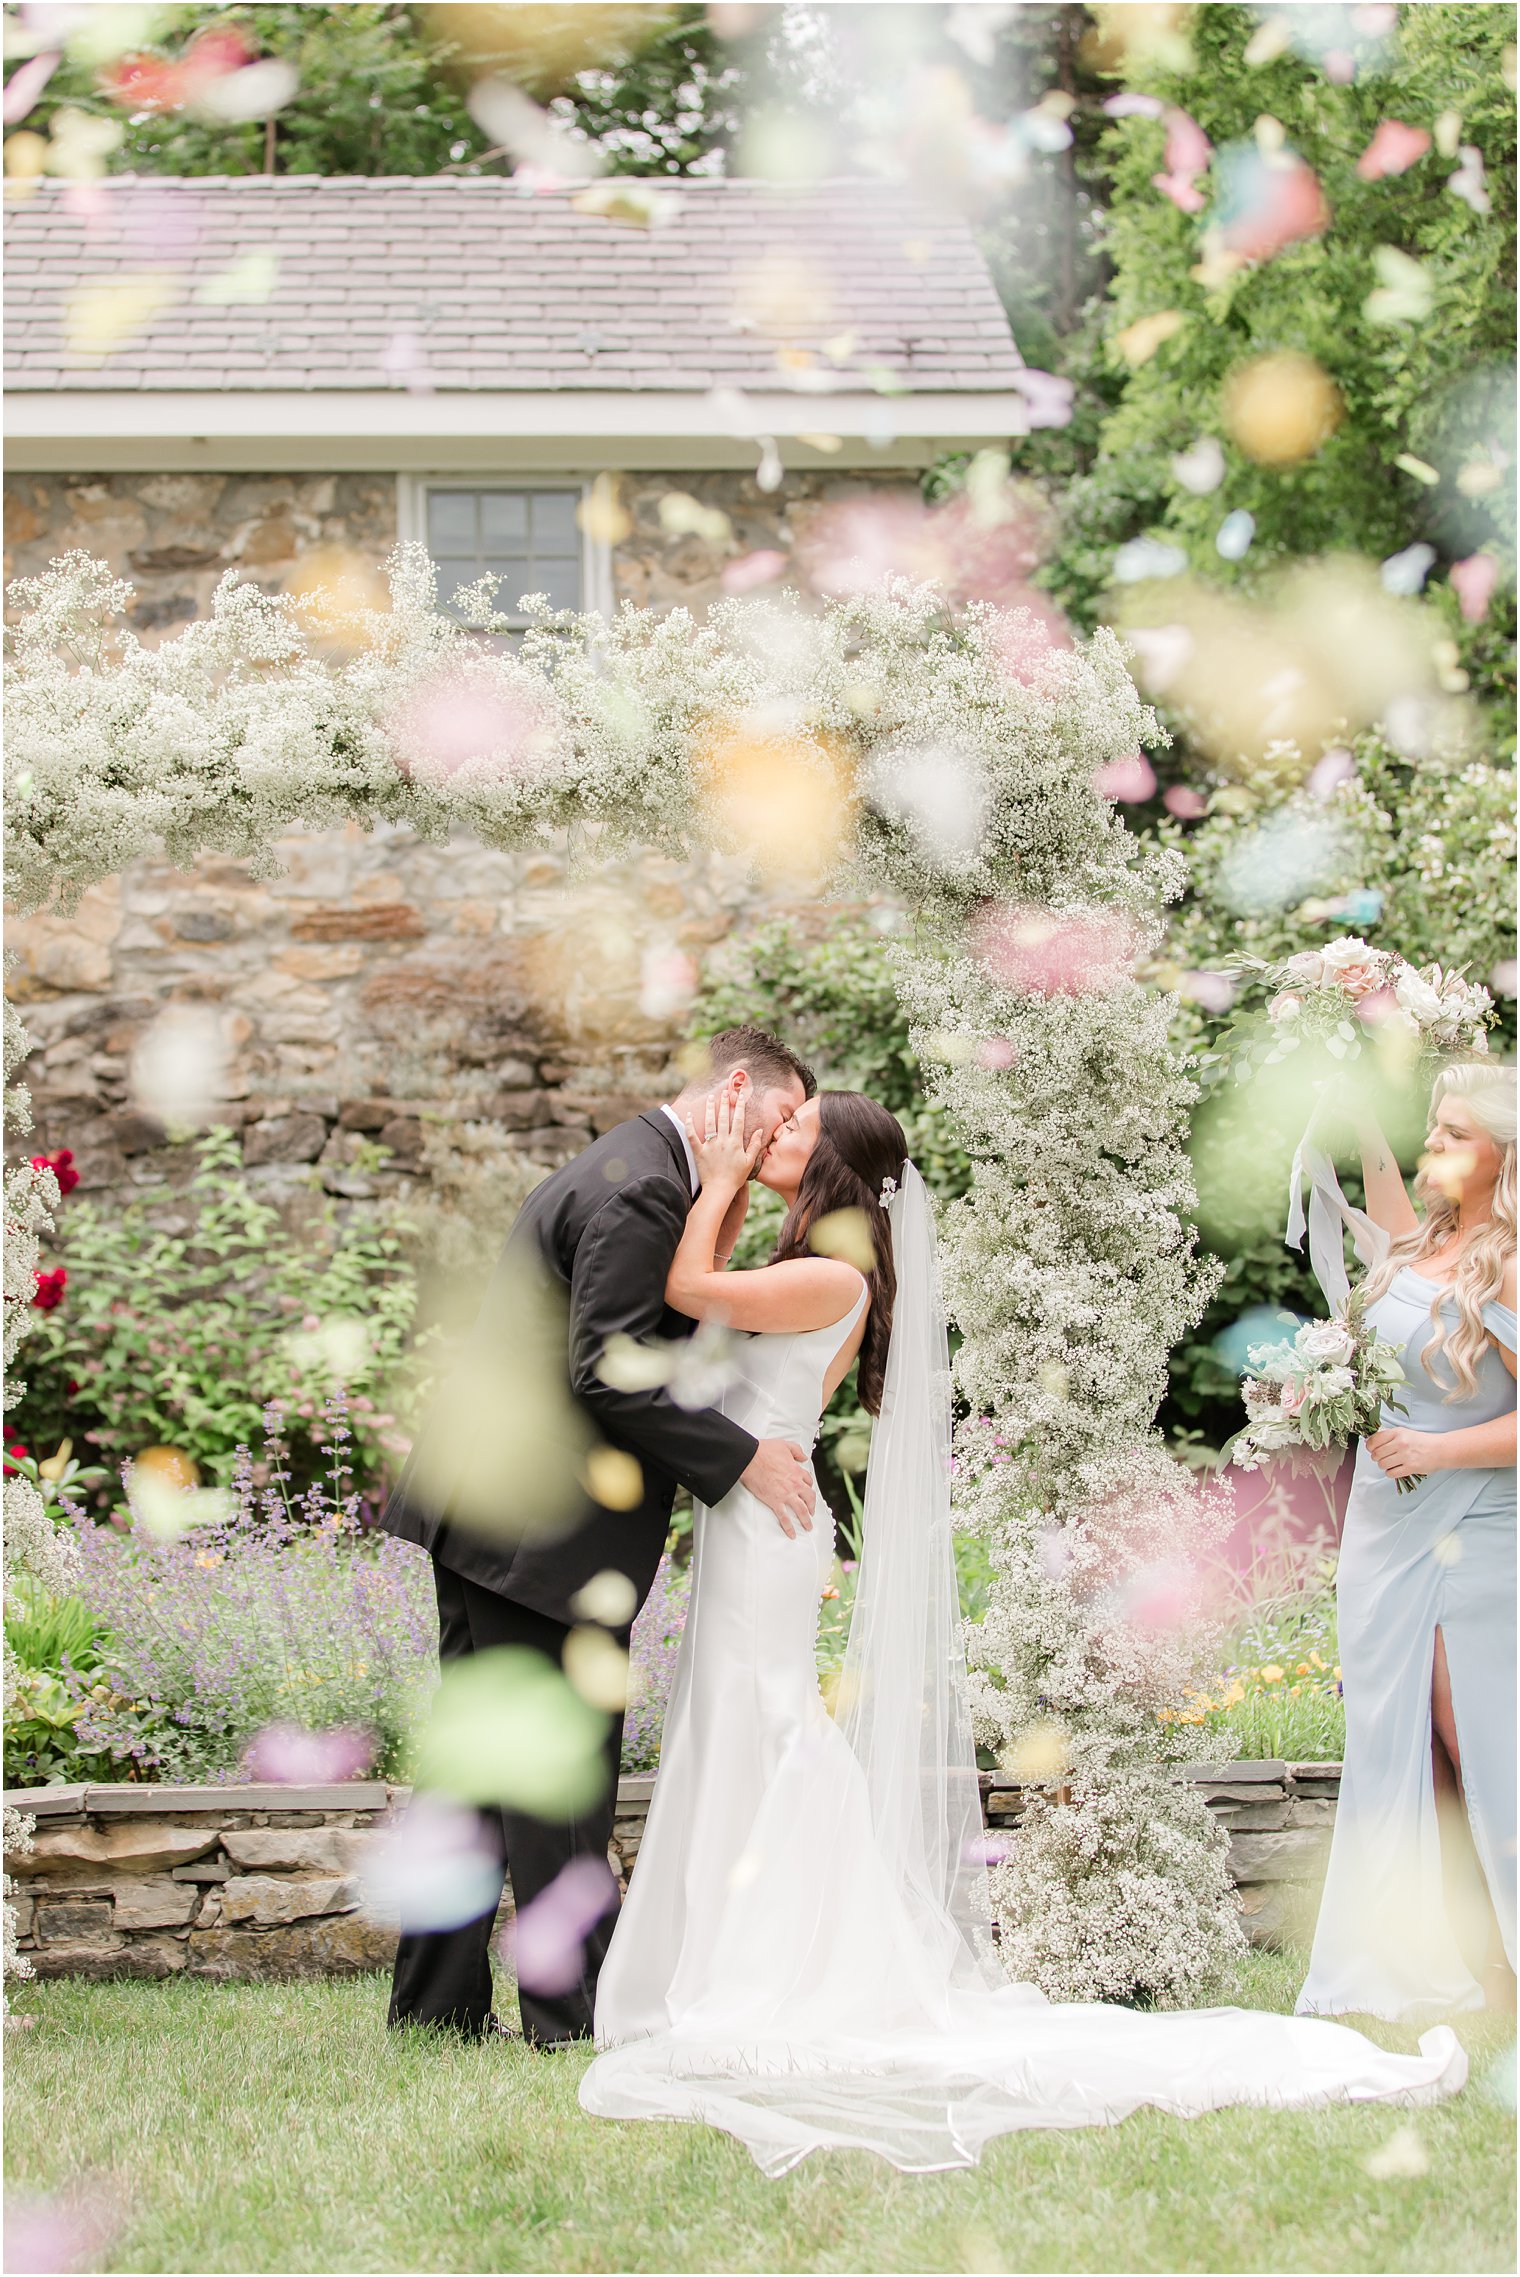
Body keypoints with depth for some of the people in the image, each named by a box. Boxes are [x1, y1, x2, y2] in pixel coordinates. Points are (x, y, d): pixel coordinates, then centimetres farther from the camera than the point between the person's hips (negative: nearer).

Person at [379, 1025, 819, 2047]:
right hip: (539, 1529, -11)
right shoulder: (640, 1190, -17)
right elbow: (608, 1375, -22)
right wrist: (745, 1458, -17)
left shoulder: (628, 1169, 17)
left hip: (482, 1505, 11)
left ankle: (439, 2004, 18)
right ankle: (574, 2018, 1)